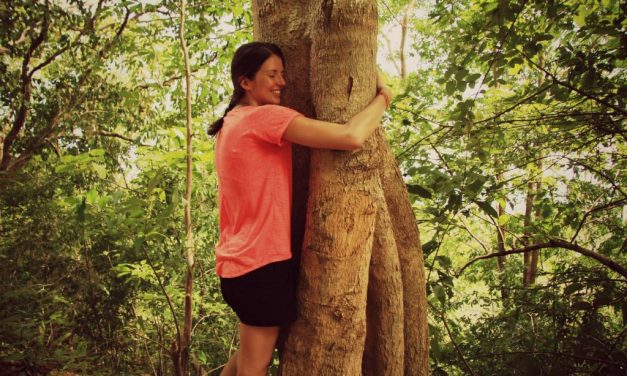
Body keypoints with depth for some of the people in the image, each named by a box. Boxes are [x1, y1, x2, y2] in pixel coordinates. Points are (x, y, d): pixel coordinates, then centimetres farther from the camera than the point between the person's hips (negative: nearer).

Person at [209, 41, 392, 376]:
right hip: (263, 260, -9)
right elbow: (352, 137, -24)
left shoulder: (230, 123, 13)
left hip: (237, 259, 10)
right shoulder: (265, 117, -16)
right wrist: (383, 96, -6)